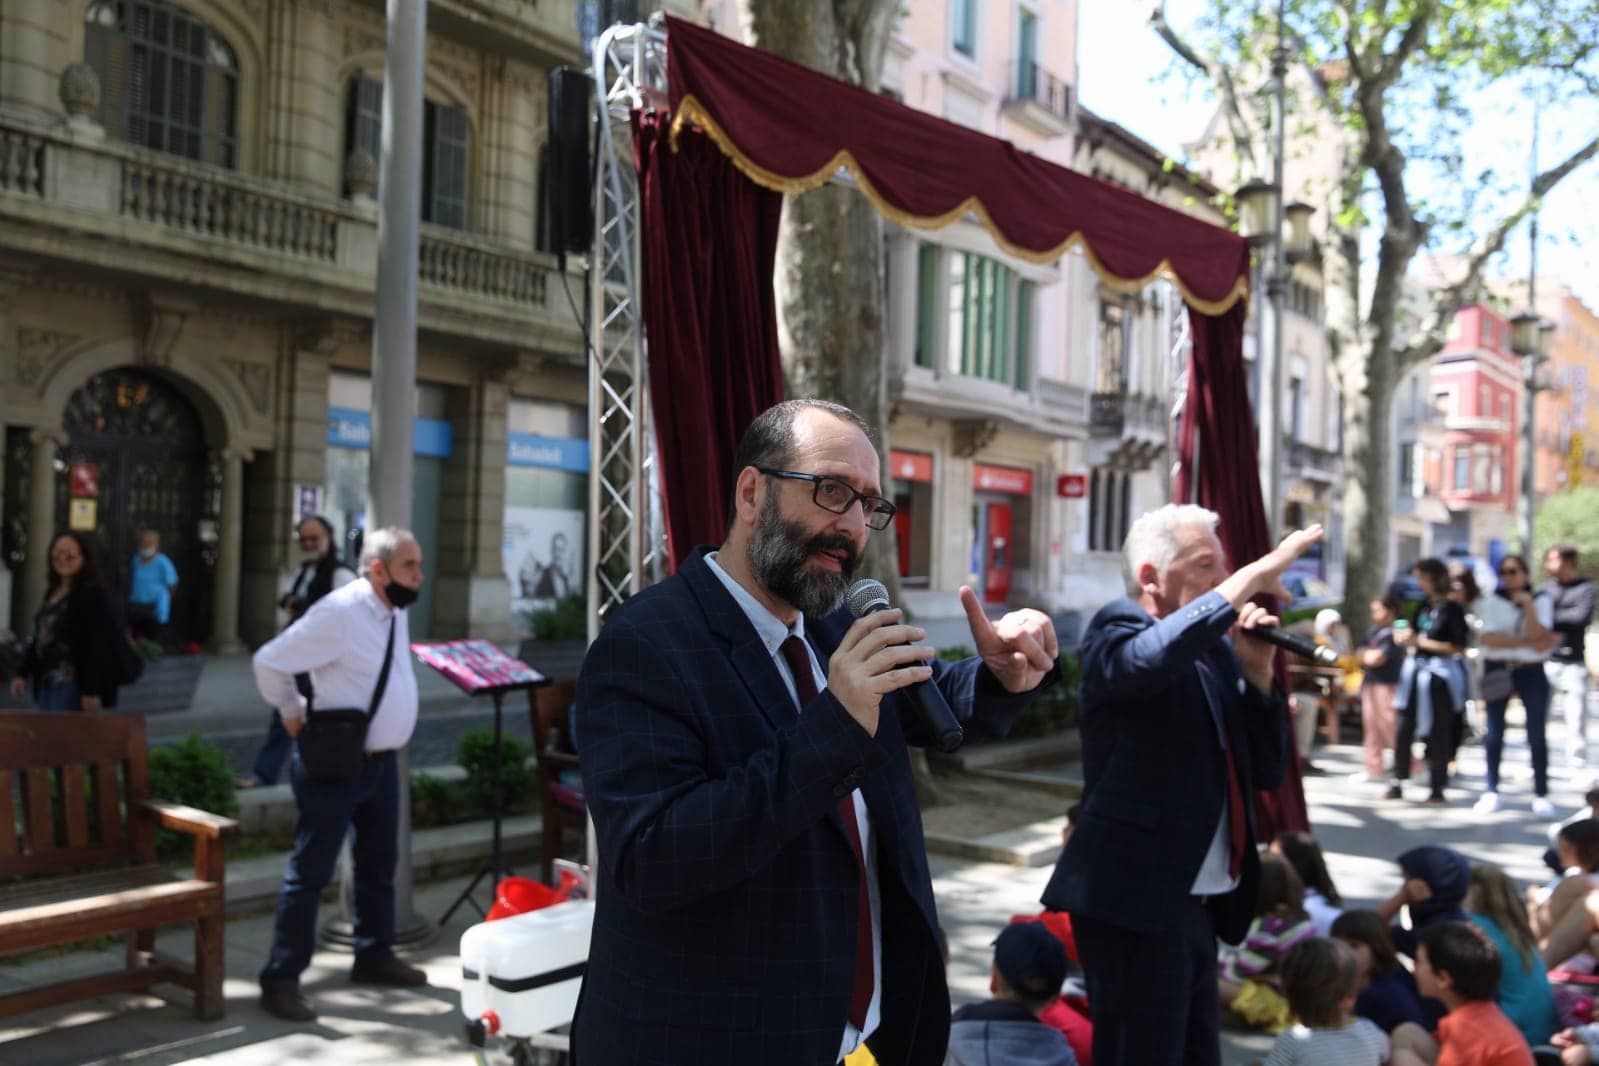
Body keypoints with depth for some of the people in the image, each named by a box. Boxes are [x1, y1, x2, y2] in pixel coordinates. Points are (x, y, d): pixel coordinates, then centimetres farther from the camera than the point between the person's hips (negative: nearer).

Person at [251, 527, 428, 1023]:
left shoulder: (395, 613, 6)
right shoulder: (339, 613, -20)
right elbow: (270, 661, -16)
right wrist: (294, 713, -5)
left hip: (382, 761, 9)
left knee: (379, 864, 19)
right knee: (310, 871, -2)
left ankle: (374, 956, 35)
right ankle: (280, 980, 8)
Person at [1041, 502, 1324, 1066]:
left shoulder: (1216, 650, 14)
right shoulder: (1117, 631, -7)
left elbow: (1268, 772, 14)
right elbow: (1154, 655, -34)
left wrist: (1256, 671, 1)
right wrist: (1256, 574, -26)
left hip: (1197, 905, 8)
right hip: (1136, 904, -8)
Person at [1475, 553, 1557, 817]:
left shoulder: (1540, 600, 3)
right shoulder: (1492, 601, 3)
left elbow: (1538, 635, -13)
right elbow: (1486, 637, -11)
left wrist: (1527, 604, -17)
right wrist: (1525, 642, -17)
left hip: (1531, 672, -1)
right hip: (1498, 671, 1)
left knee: (1537, 735, -2)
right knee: (1494, 734, 5)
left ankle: (1541, 795, 4)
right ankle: (1491, 792, 12)